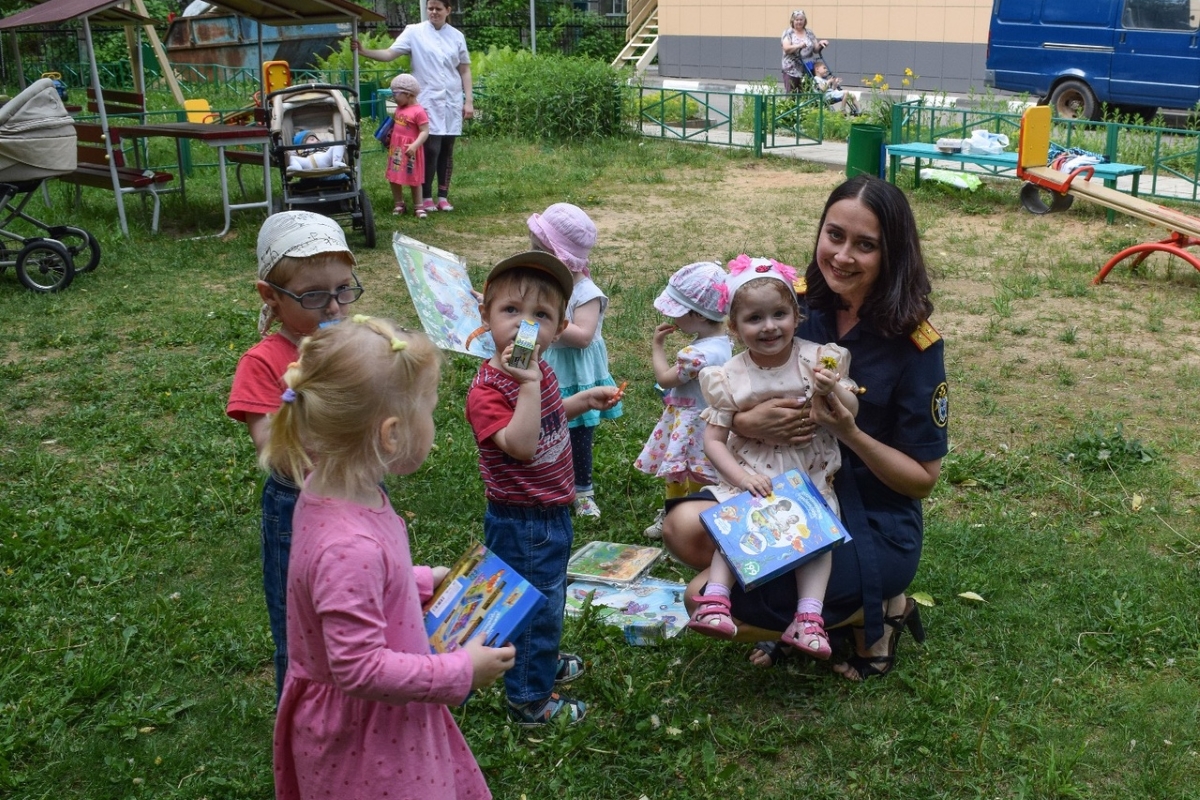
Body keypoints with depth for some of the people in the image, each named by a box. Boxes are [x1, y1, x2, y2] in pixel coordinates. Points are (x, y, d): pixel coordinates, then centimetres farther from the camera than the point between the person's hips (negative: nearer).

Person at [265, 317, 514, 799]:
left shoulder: (334, 490, -7)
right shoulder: (350, 546, -36)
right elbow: (359, 668, -30)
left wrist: (423, 582, 12)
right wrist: (461, 672, -21)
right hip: (363, 737, -9)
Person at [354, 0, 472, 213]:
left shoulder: (456, 36, 6)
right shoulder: (415, 32, -2)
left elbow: (465, 70, 11)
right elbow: (389, 54, -9)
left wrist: (469, 101, 5)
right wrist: (363, 51, -24)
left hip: (452, 102, 3)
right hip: (427, 101, -3)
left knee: (447, 150, 7)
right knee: (431, 149, -10)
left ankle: (443, 196, 16)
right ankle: (426, 197, 1)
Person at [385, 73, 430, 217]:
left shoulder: (418, 111, -18)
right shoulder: (399, 108, 7)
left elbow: (425, 131, -21)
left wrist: (415, 145, -31)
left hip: (410, 150, -8)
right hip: (395, 149, 8)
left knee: (414, 179, 4)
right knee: (394, 178, 10)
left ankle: (418, 206, 15)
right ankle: (399, 205, 21)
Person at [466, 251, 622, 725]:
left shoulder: (540, 371, 0)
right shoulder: (487, 390, -28)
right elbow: (520, 445, -42)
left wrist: (587, 399, 11)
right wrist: (528, 384, -45)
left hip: (551, 512, 9)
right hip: (520, 522, -9)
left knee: (550, 595, 28)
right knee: (535, 605, 5)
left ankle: (543, 660, 52)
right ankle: (530, 699, 24)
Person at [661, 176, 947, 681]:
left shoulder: (914, 344, -18)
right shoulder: (802, 308, -4)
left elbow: (923, 478, -13)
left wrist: (848, 431, -28)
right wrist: (747, 424, -19)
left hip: (874, 529, -6)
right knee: (682, 531, -14)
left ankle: (873, 612, 2)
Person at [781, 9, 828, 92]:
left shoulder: (809, 33, 12)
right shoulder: (788, 33, 1)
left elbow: (816, 50, 13)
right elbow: (786, 48, -13)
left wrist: (820, 44, -8)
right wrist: (799, 46, -28)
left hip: (807, 71, 4)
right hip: (792, 70, -3)